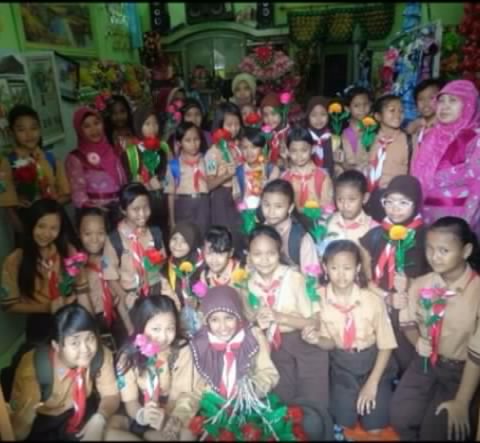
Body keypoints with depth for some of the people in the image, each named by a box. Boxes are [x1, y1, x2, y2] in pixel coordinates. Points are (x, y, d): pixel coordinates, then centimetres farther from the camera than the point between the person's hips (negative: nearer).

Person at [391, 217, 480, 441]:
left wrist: (462, 402, -15)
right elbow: (408, 322, 9)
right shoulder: (420, 284, -7)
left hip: (461, 369, -3)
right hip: (426, 361, 3)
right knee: (401, 416, -13)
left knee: (434, 431, -13)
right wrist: (417, 341, -14)